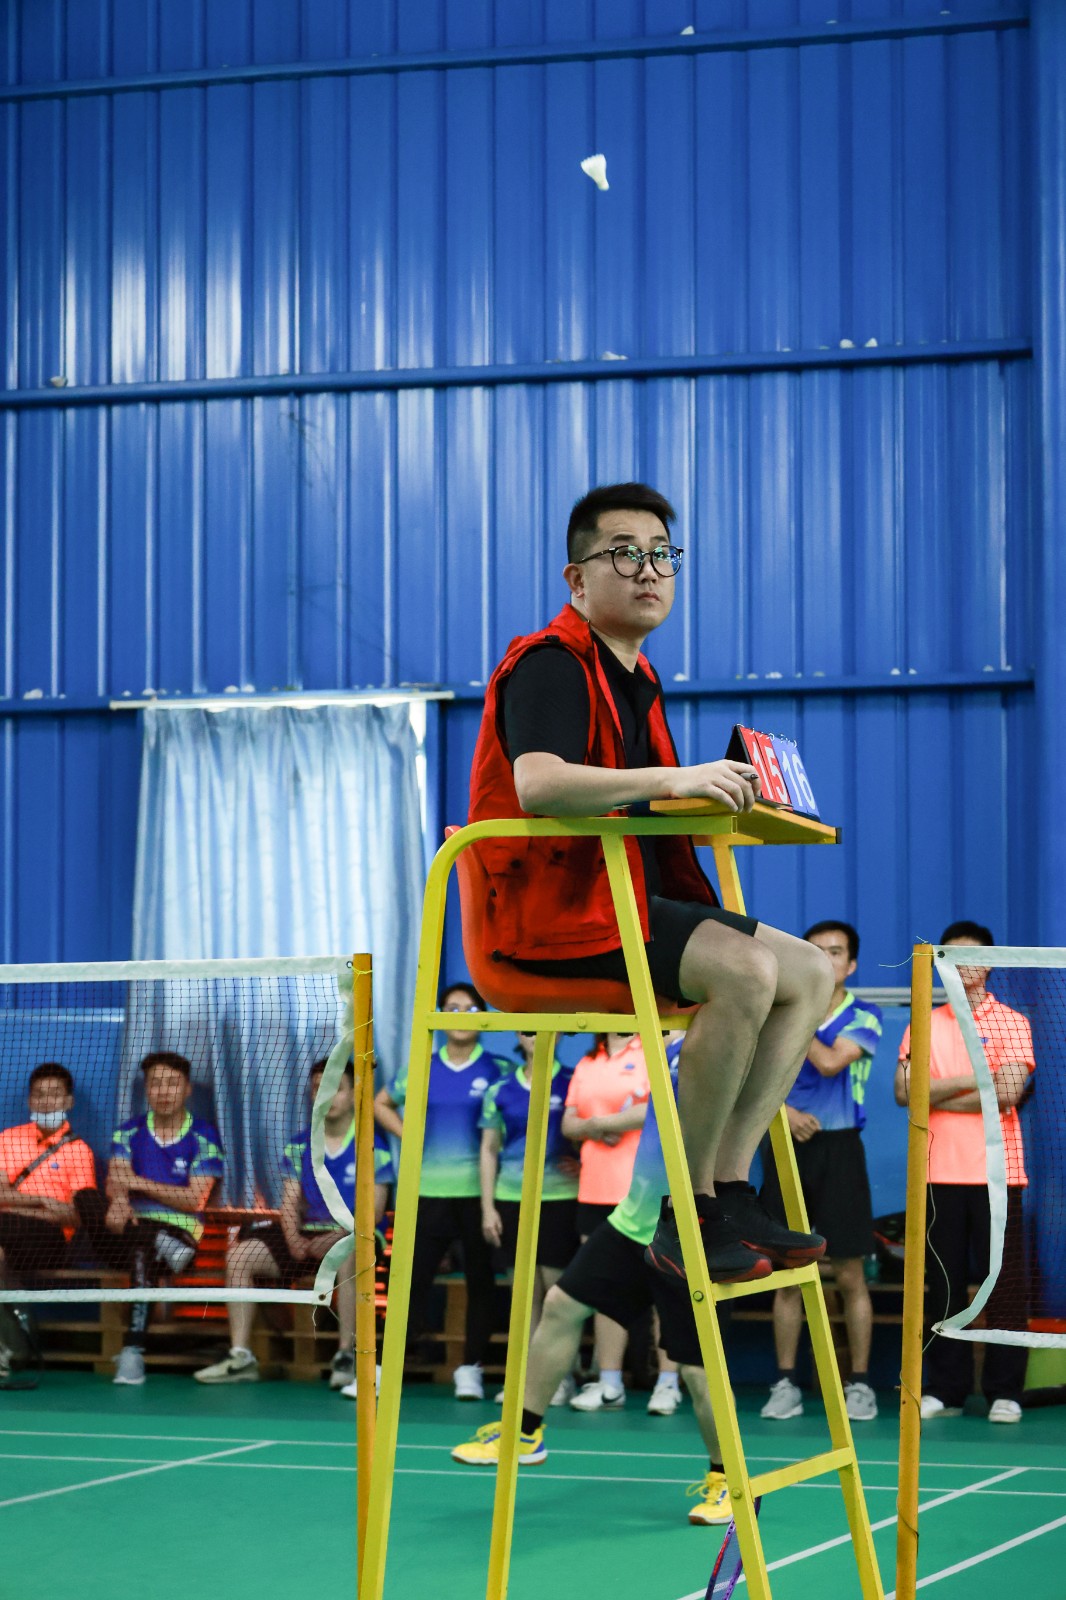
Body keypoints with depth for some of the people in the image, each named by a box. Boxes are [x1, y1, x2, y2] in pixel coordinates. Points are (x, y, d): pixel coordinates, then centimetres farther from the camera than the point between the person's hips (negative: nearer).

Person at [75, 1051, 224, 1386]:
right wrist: (119, 1199, -30)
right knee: (86, 1198, -26)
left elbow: (194, 1200, -5)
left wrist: (139, 1183, -13)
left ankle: (133, 1351, -46)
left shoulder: (204, 1136, 4)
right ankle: (162, 1245, -35)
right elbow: (115, 1182, -5)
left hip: (180, 1231, -3)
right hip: (132, 1227, 3)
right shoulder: (128, 1133, 14)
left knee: (142, 1252, -40)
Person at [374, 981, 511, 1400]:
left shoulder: (497, 1070, 0)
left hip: (478, 1189, -2)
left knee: (480, 1279, 4)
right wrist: (409, 1136, 8)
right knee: (414, 1277, 1)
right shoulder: (423, 1068, 8)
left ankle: (470, 1368, 13)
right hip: (430, 1189, 2)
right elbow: (381, 1104, 21)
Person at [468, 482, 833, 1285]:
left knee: (812, 972, -1)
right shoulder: (550, 664, -10)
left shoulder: (635, 678, 22)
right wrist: (674, 780, -36)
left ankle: (730, 1189, -6)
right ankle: (687, 1217, -20)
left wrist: (724, 791, 5)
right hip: (554, 912, -10)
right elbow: (538, 784, -30)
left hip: (635, 901, 10)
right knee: (746, 969, -28)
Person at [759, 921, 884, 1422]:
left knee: (849, 1276, -1)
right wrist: (784, 1111, -12)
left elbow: (830, 1062, -17)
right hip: (787, 1147, 3)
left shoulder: (864, 1017, 0)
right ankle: (785, 1384, 9)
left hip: (838, 1150, -2)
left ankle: (859, 1385, 8)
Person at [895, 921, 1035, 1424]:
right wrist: (970, 1082, -8)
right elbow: (904, 1091, -1)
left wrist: (940, 1097, -5)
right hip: (939, 1170, 3)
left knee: (1004, 1283, -2)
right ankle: (945, 1389, 10)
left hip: (996, 1170, -2)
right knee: (944, 1283, 4)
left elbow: (1008, 1093, -10)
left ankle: (1005, 1391, 2)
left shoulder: (1010, 1023, 4)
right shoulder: (923, 1025, 12)